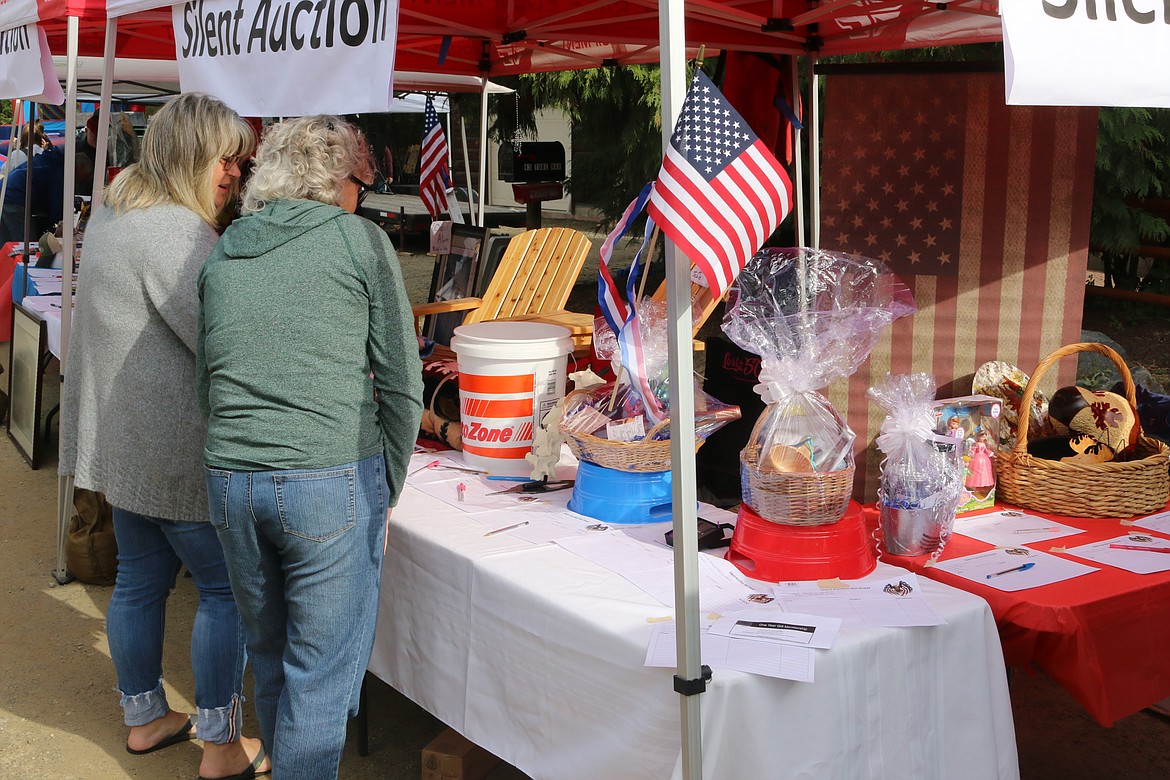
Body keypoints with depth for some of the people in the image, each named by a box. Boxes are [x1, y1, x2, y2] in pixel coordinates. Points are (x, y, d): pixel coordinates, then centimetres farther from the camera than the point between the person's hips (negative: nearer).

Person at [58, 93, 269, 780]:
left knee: (140, 579, 19)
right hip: (177, 453, -10)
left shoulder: (115, 212, 12)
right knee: (227, 588, 2)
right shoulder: (178, 233, -22)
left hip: (123, 440, 10)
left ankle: (145, 718, 34)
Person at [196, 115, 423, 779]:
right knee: (324, 672, 5)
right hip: (333, 481, -5)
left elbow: (208, 384, 17)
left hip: (230, 481, 6)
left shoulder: (222, 254, 14)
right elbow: (401, 383, -2)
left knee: (271, 656, 21)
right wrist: (386, 489, 6)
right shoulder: (360, 239, 0)